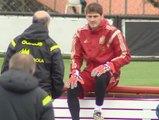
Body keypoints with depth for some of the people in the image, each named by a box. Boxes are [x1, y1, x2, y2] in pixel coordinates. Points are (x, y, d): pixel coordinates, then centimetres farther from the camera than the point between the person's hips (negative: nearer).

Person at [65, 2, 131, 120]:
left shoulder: (113, 32, -11)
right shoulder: (81, 33, 2)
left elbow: (125, 56, -12)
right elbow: (76, 56, 7)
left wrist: (107, 66, -26)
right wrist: (75, 73, -13)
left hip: (109, 73, -4)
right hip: (89, 72, 4)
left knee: (100, 77, -38)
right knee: (72, 89, -23)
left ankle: (98, 110, -18)